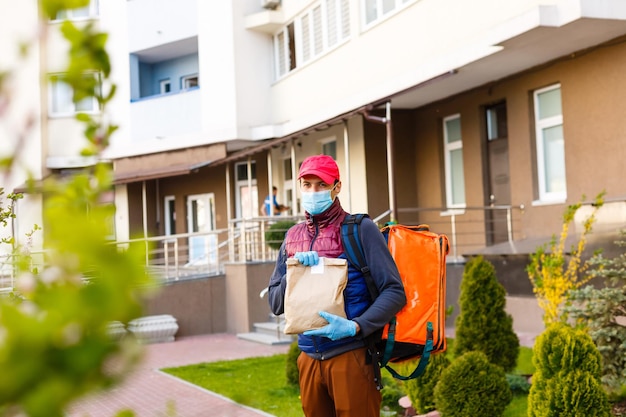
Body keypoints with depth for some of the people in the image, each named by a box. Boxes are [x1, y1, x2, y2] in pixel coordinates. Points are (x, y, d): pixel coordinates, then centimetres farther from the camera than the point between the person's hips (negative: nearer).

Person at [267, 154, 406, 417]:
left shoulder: (360, 229, -6)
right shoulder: (293, 237, 10)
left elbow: (394, 292, -11)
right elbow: (275, 304, 9)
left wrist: (355, 326, -24)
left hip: (351, 354, -5)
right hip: (309, 358, 5)